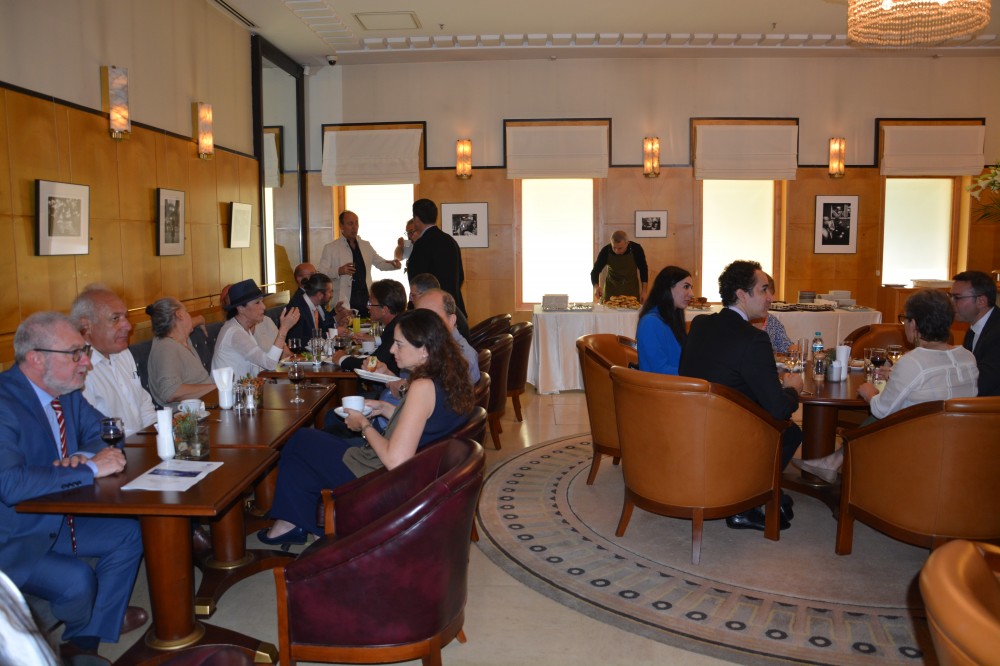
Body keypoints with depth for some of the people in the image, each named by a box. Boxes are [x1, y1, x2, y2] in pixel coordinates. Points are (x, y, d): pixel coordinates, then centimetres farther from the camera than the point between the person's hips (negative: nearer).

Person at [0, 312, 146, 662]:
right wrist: (90, 469, -30)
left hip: (58, 520, 9)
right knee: (77, 580, -25)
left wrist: (84, 457, -14)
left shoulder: (67, 391, -2)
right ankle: (82, 631, 13)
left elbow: (102, 433, 10)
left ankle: (87, 638, 15)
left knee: (130, 534, 2)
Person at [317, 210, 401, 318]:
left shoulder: (366, 245, 16)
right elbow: (322, 274, -4)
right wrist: (339, 271, -22)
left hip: (366, 302, 4)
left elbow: (380, 263, 21)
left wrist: (393, 264, 0)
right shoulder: (330, 248, 2)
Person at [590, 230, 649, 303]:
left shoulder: (636, 248, -18)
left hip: (631, 288, 0)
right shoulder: (606, 250, -19)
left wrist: (644, 291, -8)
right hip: (611, 288, 0)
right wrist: (596, 287, -30)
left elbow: (643, 270, -4)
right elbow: (595, 271, -11)